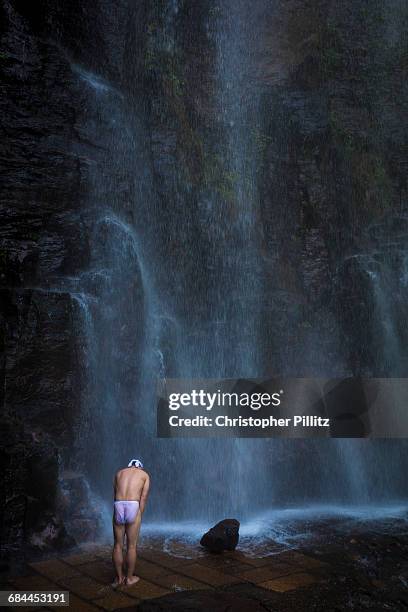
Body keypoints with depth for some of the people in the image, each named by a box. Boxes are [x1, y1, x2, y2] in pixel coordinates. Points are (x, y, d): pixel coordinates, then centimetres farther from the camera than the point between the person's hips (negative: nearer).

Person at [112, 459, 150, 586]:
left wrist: (120, 515, 17)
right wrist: (139, 516, 8)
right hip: (133, 507, -2)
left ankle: (119, 578, 25)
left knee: (118, 545, 14)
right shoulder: (145, 475, 17)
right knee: (131, 546, 10)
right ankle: (129, 578, 22)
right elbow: (143, 498, 6)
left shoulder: (119, 473, 24)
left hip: (118, 506, 2)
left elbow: (115, 495, 17)